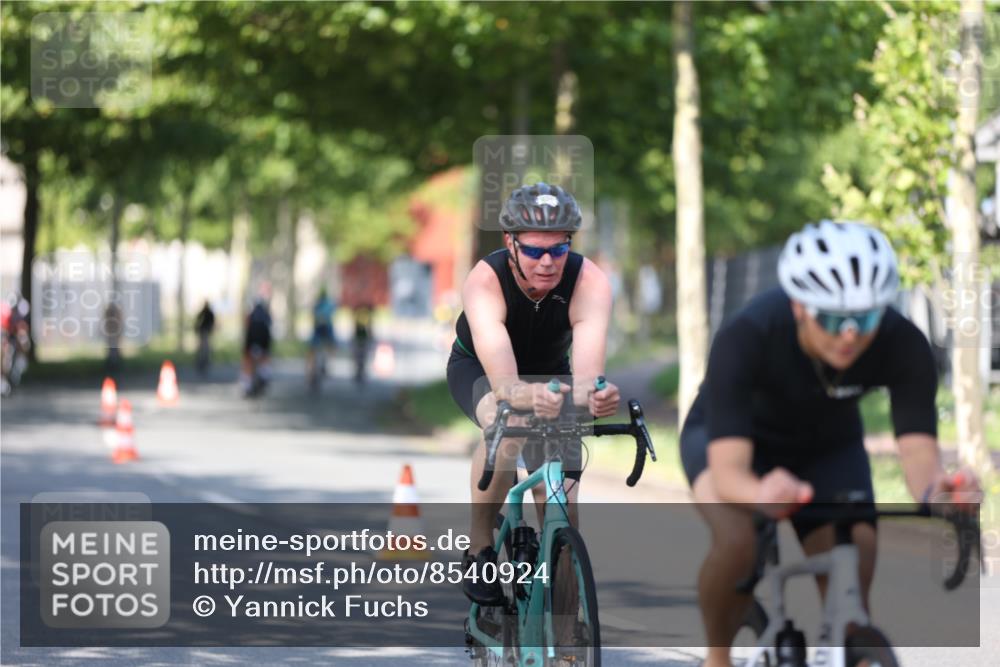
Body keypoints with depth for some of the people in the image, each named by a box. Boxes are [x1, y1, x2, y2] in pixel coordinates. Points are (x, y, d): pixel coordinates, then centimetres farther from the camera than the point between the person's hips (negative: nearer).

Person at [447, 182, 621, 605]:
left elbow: (587, 370, -47)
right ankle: (479, 547, -17)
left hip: (550, 373, 3)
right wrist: (530, 396, -73)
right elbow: (503, 382, -51)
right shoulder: (485, 280, -38)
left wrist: (594, 395, -71)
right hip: (476, 368, -2)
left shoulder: (590, 282, -34)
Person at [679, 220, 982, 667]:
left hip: (828, 449, 3)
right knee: (739, 539, -32)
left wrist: (934, 488, -62)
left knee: (851, 593, -13)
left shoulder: (904, 345, -31)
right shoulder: (745, 338, -39)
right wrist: (760, 494, -69)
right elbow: (727, 471, -46)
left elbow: (917, 449, -38)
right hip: (731, 435, -3)